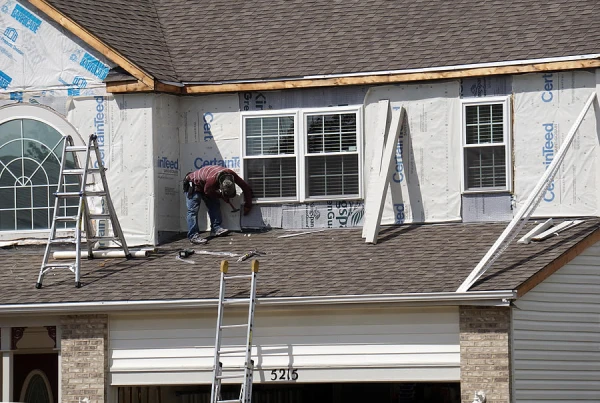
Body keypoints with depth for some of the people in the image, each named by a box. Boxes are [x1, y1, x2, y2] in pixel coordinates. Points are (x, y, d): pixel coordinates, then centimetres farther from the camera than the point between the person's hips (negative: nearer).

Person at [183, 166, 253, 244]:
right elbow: (208, 192, -21)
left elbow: (245, 187, -9)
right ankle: (193, 236, -22)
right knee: (193, 210, -16)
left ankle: (216, 229, -3)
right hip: (193, 185, -7)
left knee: (215, 205, -5)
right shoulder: (212, 180, -42)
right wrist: (224, 198, -12)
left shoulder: (232, 175, -24)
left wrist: (247, 205, -4)